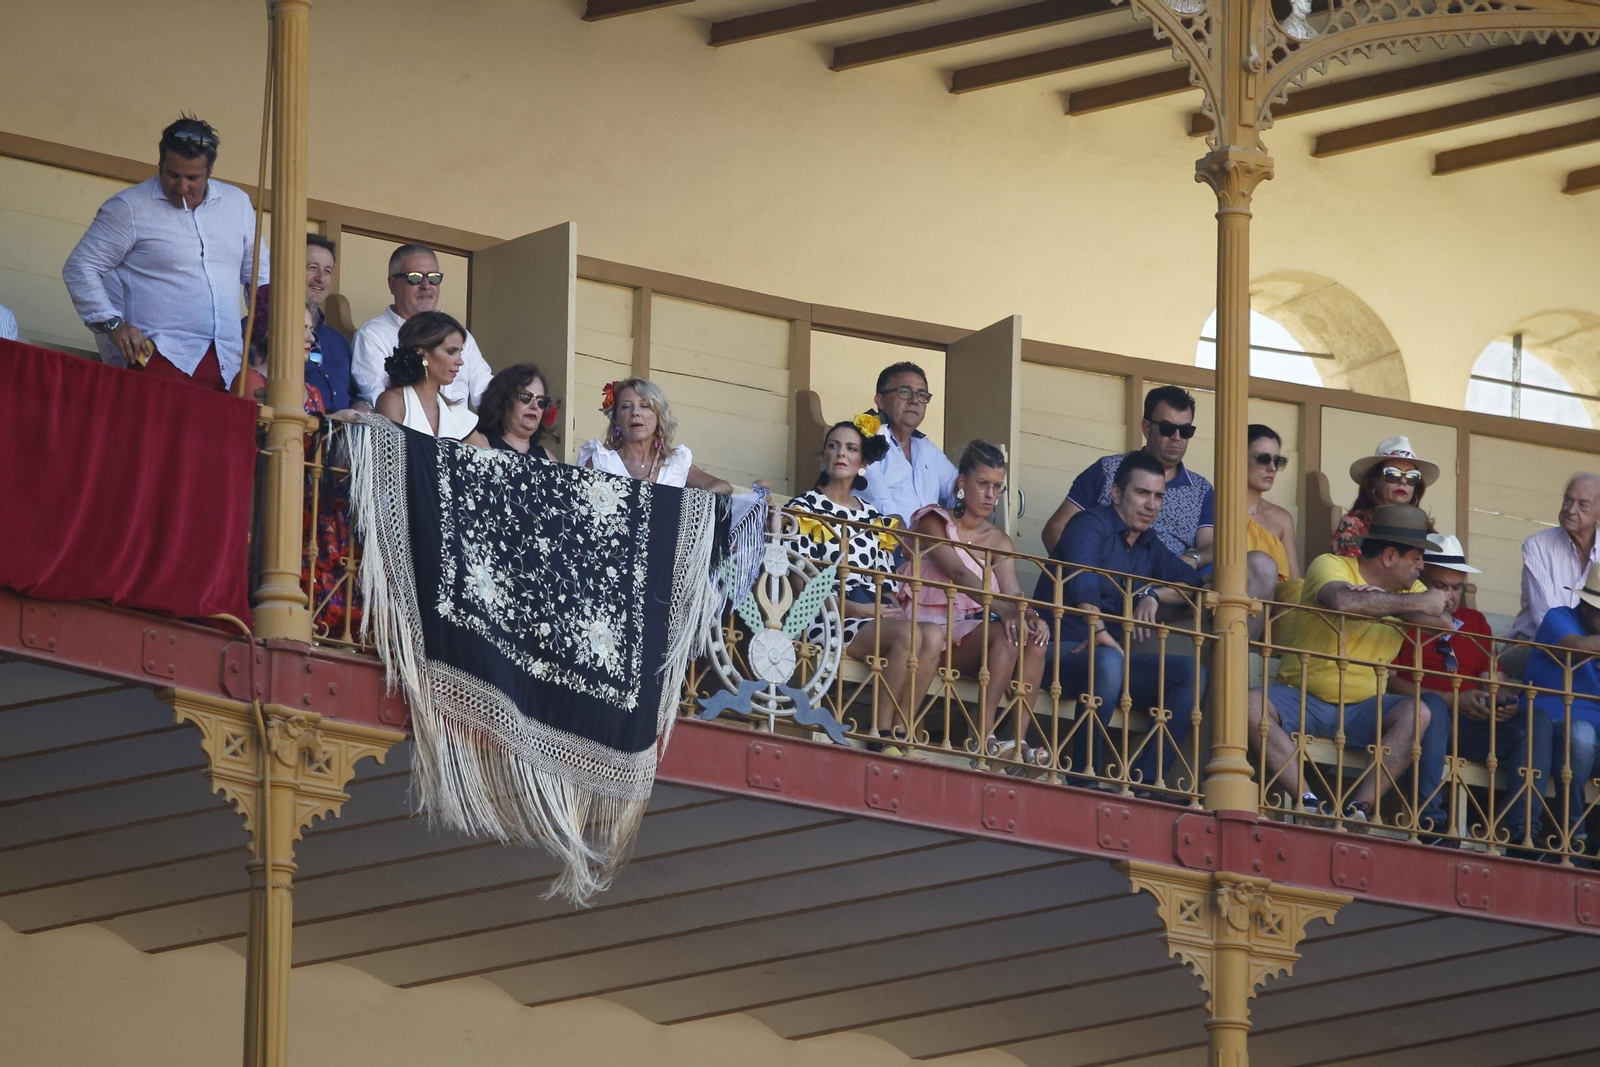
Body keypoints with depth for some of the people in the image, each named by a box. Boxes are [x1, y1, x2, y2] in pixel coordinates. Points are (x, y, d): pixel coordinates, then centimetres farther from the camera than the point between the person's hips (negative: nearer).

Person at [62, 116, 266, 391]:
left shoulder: (237, 204, 16)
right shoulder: (130, 208, 1)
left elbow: (259, 273, 27)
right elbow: (80, 268, 1)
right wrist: (112, 323, -11)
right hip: (160, 360, -4)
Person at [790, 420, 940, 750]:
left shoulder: (874, 518, 22)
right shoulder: (805, 508, 5)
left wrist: (887, 608, -5)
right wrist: (853, 608, -17)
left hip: (874, 615, 6)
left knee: (934, 635, -25)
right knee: (907, 633, -32)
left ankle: (900, 733, -26)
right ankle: (882, 733, -27)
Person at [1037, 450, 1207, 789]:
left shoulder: (1149, 545, 21)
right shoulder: (1092, 524, -4)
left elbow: (1193, 583, 20)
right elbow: (1081, 575, -24)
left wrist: (1153, 594, -2)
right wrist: (1098, 629, -39)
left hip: (1110, 657, 8)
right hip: (1064, 650, -8)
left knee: (1191, 673, -13)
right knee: (1108, 660, -40)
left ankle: (1147, 778, -22)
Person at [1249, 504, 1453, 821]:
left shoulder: (1408, 590, 13)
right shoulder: (1331, 566, -5)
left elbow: (1443, 624, -5)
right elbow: (1342, 600, -29)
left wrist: (1377, 601, -18)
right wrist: (1415, 603, -23)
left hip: (1361, 709, 4)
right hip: (1302, 699, -4)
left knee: (1417, 712, -25)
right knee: (1253, 704, -34)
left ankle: (1361, 807, -32)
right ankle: (1307, 802, -41)